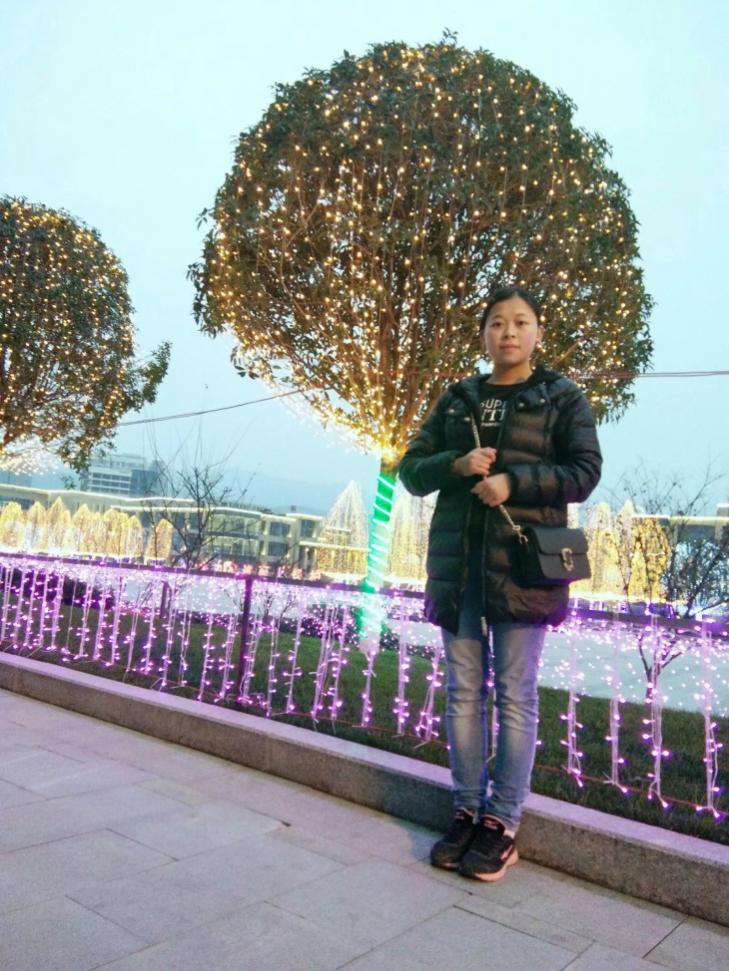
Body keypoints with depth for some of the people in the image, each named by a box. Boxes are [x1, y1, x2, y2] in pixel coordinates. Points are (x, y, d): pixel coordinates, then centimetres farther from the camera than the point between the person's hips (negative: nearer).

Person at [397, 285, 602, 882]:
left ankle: (503, 822, 13)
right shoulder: (456, 400, 14)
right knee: (464, 691, 8)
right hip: (456, 561, 4)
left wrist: (514, 481, -17)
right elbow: (412, 470, 10)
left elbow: (585, 472, -4)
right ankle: (467, 810, 20)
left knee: (515, 695, 2)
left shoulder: (562, 398, 5)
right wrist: (457, 464, -10)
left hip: (521, 564, -3)